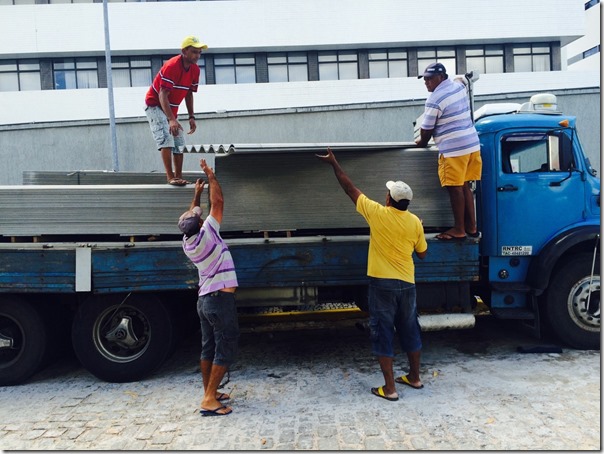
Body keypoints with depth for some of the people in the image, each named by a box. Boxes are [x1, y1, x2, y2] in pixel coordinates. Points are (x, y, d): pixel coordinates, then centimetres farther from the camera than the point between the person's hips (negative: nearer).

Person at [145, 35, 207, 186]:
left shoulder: (195, 69, -4)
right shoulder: (171, 66, -27)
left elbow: (189, 94, 7)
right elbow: (162, 96, -32)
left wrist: (191, 117, 0)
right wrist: (172, 120, -43)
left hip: (171, 109, 8)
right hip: (155, 105, -8)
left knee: (179, 143, 5)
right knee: (166, 140, -21)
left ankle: (179, 177, 9)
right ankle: (171, 178, -21)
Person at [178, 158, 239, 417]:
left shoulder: (187, 243, 3)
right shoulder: (206, 235, -16)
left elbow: (190, 217, 22)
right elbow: (218, 202, -12)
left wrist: (197, 193, 30)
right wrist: (211, 176, 0)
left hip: (205, 299, 8)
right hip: (220, 300, -8)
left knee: (209, 348, 15)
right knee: (226, 349, -3)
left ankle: (209, 392, 25)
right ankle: (209, 400, -5)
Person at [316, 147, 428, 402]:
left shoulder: (377, 213, -10)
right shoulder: (415, 222, -1)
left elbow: (349, 188, 0)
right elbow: (422, 254, 10)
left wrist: (334, 164, 10)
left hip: (382, 283, -4)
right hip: (407, 283, 4)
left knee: (382, 333, 4)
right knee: (409, 330, 18)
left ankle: (389, 388, 7)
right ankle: (414, 377, 33)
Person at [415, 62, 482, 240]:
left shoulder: (434, 100, -12)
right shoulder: (458, 85, 12)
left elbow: (426, 130, -5)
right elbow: (460, 78, 39)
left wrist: (421, 142, 13)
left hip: (453, 149, -9)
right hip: (472, 144, 9)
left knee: (455, 189, -1)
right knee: (465, 187, 14)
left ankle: (459, 230, 6)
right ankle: (471, 226, 20)